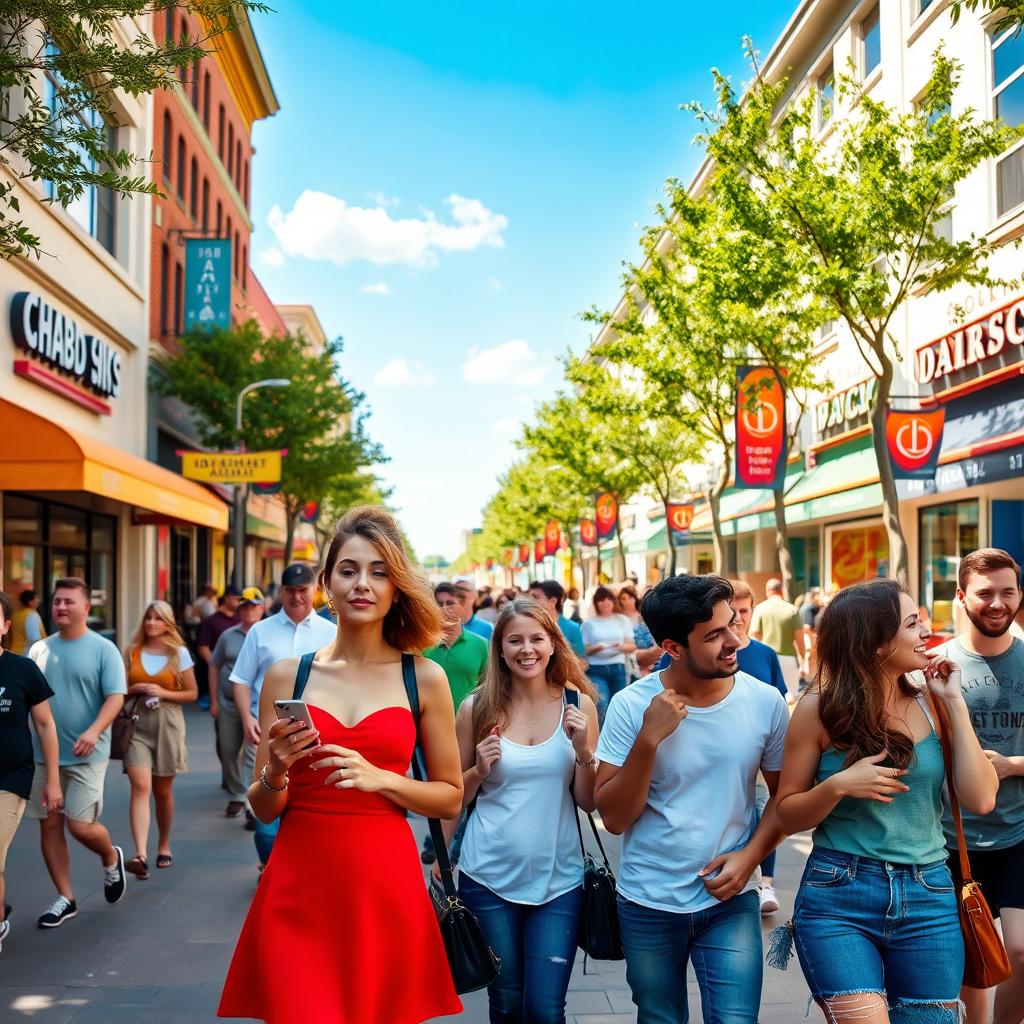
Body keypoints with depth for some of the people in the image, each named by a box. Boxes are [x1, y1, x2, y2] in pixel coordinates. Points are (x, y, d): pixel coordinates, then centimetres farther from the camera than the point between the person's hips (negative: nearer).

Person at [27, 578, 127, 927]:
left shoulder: (103, 649, -6)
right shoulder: (39, 649, 8)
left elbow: (115, 697, -12)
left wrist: (93, 731, -28)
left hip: (86, 755, -5)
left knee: (80, 826, -8)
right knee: (49, 825, 6)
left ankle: (111, 859, 25)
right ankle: (65, 898, 19)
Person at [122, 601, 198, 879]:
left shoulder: (179, 653, 3)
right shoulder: (132, 652, 8)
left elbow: (192, 693, 4)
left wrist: (163, 693, -11)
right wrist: (135, 689, -7)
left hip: (167, 723, 0)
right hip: (136, 725, 0)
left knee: (163, 791, 10)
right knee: (140, 785, -17)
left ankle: (163, 846, 31)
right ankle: (141, 854, -27)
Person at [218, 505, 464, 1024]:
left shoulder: (424, 678, 0)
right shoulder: (286, 676, 2)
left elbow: (451, 798, 4)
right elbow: (263, 809, 8)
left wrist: (380, 778, -11)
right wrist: (276, 772, -13)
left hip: (386, 888, 0)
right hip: (298, 888, 0)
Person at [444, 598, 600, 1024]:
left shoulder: (577, 705, -2)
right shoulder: (476, 708, -3)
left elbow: (589, 802, 1)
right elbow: (454, 796, 7)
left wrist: (584, 751, -15)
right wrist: (479, 770, -12)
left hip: (558, 879, 0)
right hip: (489, 877, 0)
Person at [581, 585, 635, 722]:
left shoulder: (622, 621, 11)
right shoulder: (588, 623, 5)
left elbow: (632, 646, 9)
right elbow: (582, 650, 4)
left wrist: (621, 646, -12)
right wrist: (594, 649, -16)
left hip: (618, 668, 3)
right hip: (597, 669, -3)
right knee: (601, 705, -18)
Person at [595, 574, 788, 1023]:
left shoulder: (765, 702, -9)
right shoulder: (631, 706, -13)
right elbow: (614, 818, -14)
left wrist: (751, 855, -12)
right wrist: (649, 739, -25)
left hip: (730, 901, 0)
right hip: (648, 903, 0)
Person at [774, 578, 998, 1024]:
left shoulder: (931, 704, 3)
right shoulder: (820, 709, -5)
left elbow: (980, 799, -6)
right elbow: (787, 815, 1)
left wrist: (955, 703, -6)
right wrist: (837, 786, -18)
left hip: (929, 899, 3)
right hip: (837, 897, -3)